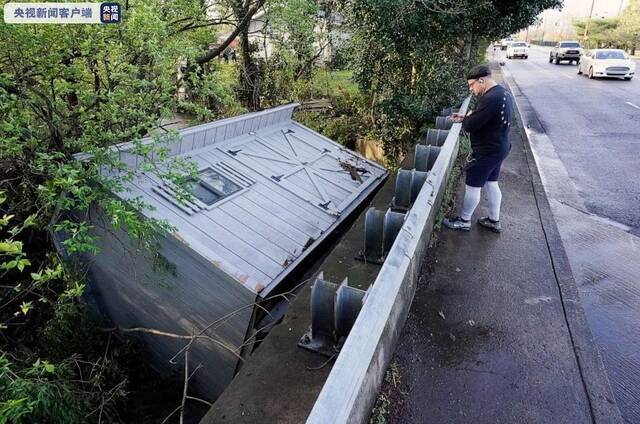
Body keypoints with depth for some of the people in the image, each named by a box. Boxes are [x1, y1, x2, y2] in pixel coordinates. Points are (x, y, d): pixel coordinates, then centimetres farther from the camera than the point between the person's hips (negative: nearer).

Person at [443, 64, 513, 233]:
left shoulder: (490, 98, -27)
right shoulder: (502, 92, 7)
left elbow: (470, 126, -26)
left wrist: (465, 119, -5)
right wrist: (465, 118, 6)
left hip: (487, 151, -10)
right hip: (499, 148, 10)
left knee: (472, 187, 4)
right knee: (491, 183, 19)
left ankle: (464, 221, 19)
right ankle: (494, 221, 31)